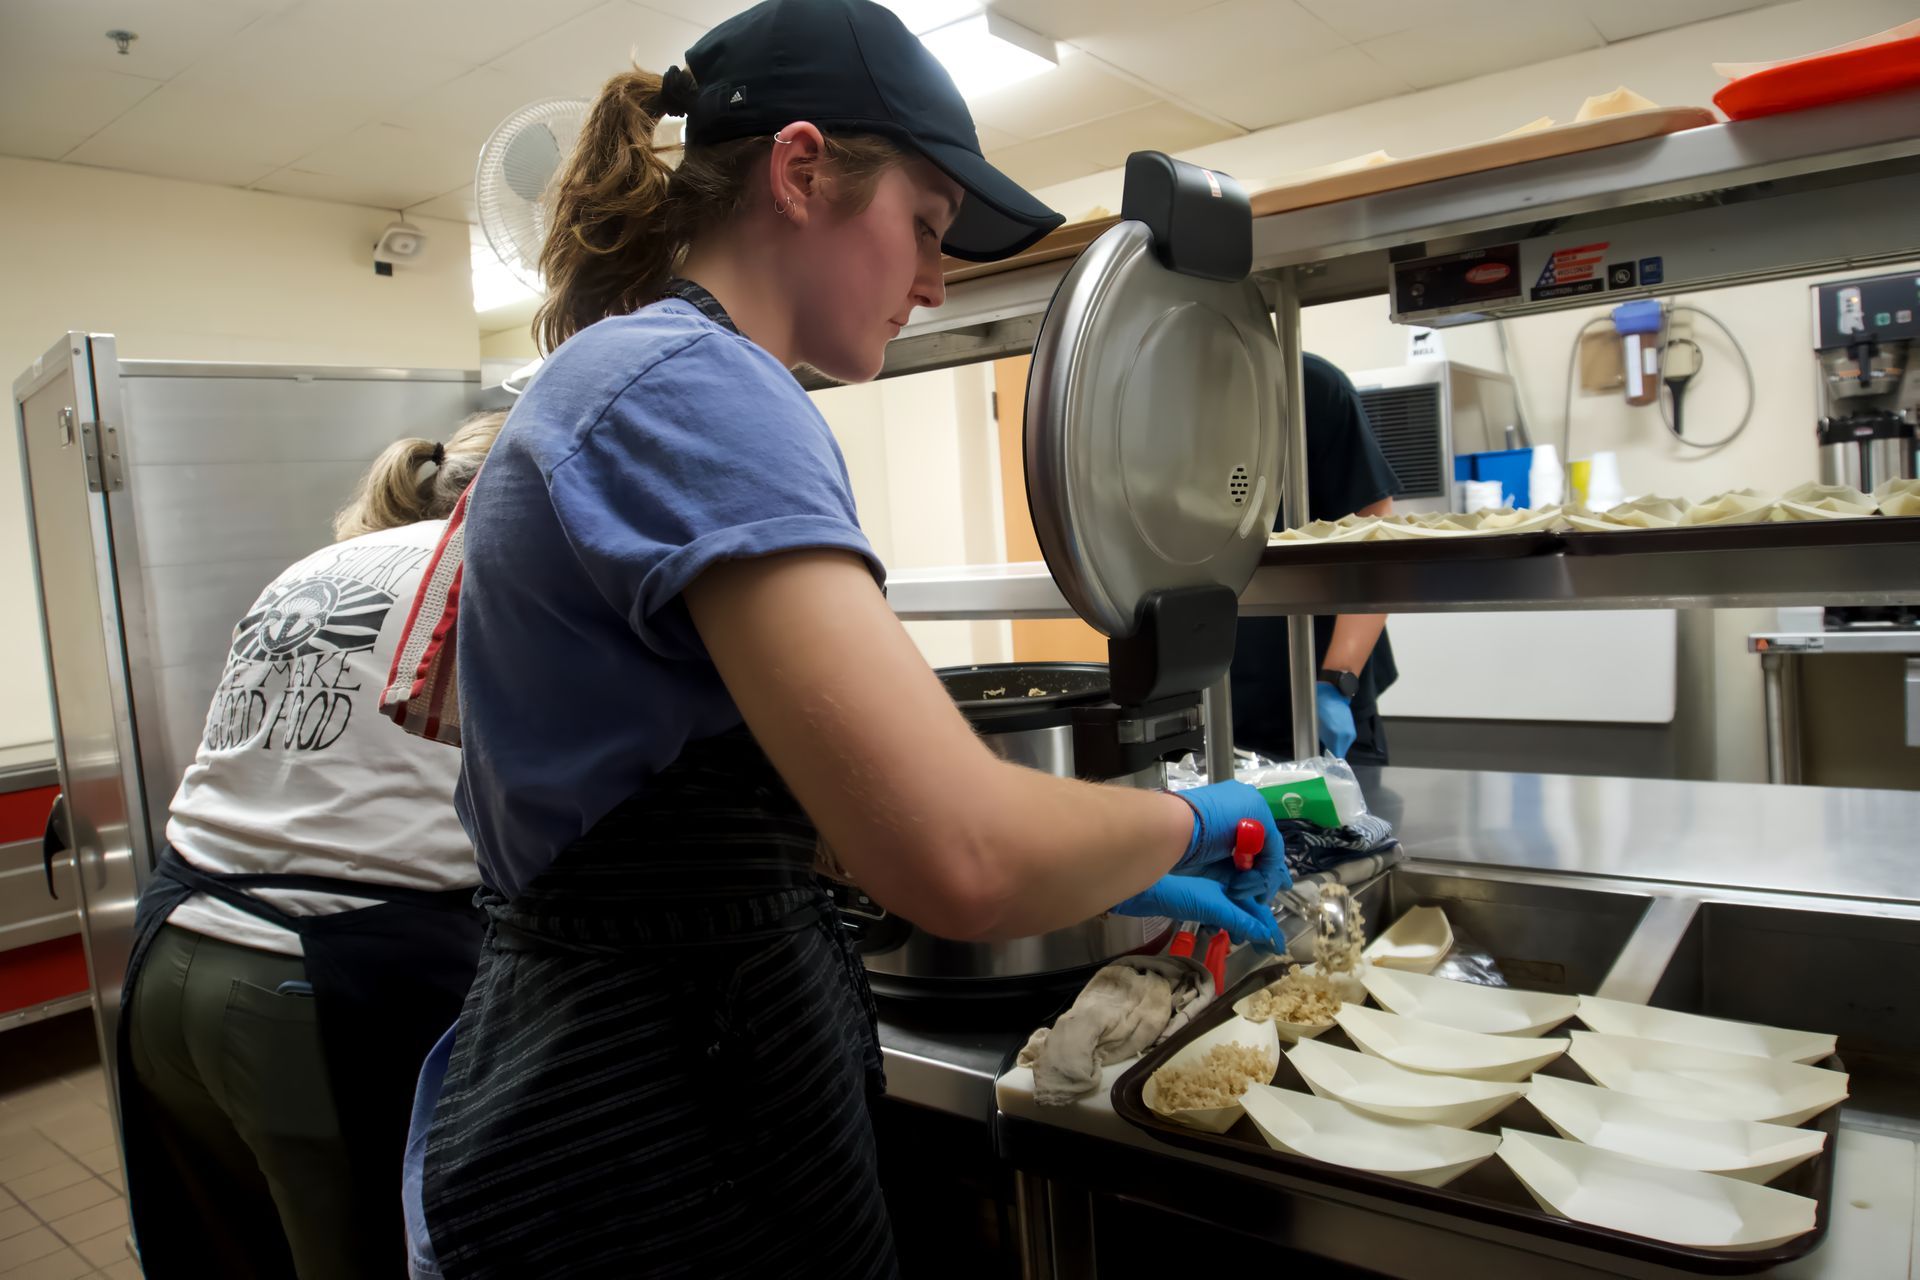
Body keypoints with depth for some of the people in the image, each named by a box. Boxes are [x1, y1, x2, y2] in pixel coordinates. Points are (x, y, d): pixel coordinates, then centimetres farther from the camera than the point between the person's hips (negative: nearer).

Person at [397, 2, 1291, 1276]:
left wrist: (1120, 872, 11)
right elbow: (965, 857, -33)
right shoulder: (695, 383, -21)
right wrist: (1184, 821, -11)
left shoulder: (622, 376, 11)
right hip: (660, 1166, -9)